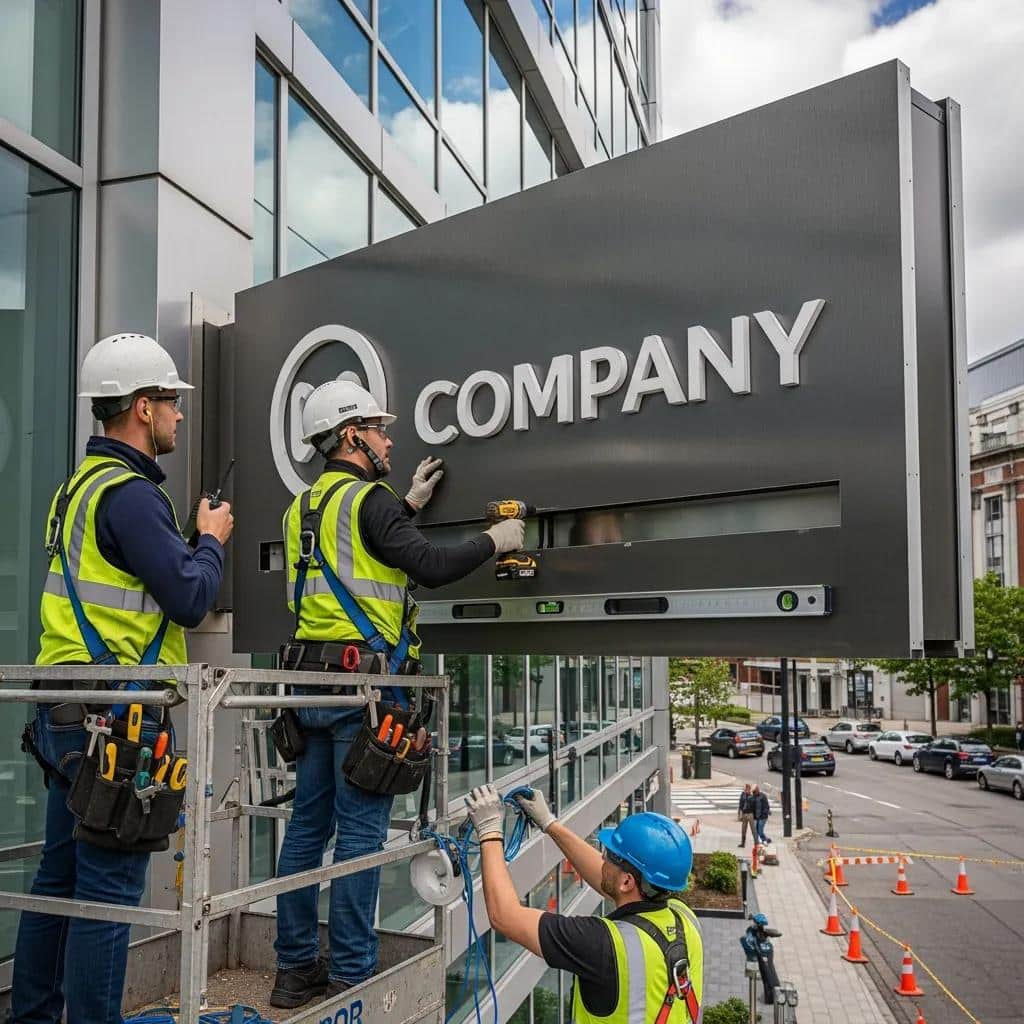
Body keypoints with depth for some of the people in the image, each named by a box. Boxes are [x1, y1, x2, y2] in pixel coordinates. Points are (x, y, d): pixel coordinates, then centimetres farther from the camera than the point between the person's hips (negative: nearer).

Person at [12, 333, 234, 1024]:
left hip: (66, 713, 10)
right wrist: (212, 539, -1)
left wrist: (194, 544, 14)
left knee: (60, 875, 18)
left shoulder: (78, 486, 16)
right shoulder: (130, 493, -16)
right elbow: (190, 600, -18)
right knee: (110, 884, -2)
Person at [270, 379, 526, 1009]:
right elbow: (431, 568, -17)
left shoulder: (303, 507, 16)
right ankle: (351, 976, 5)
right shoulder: (367, 498, -10)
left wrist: (411, 505, 33)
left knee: (308, 826, 12)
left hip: (312, 681, 9)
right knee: (360, 833, -2)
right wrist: (495, 541, -1)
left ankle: (296, 969, 20)